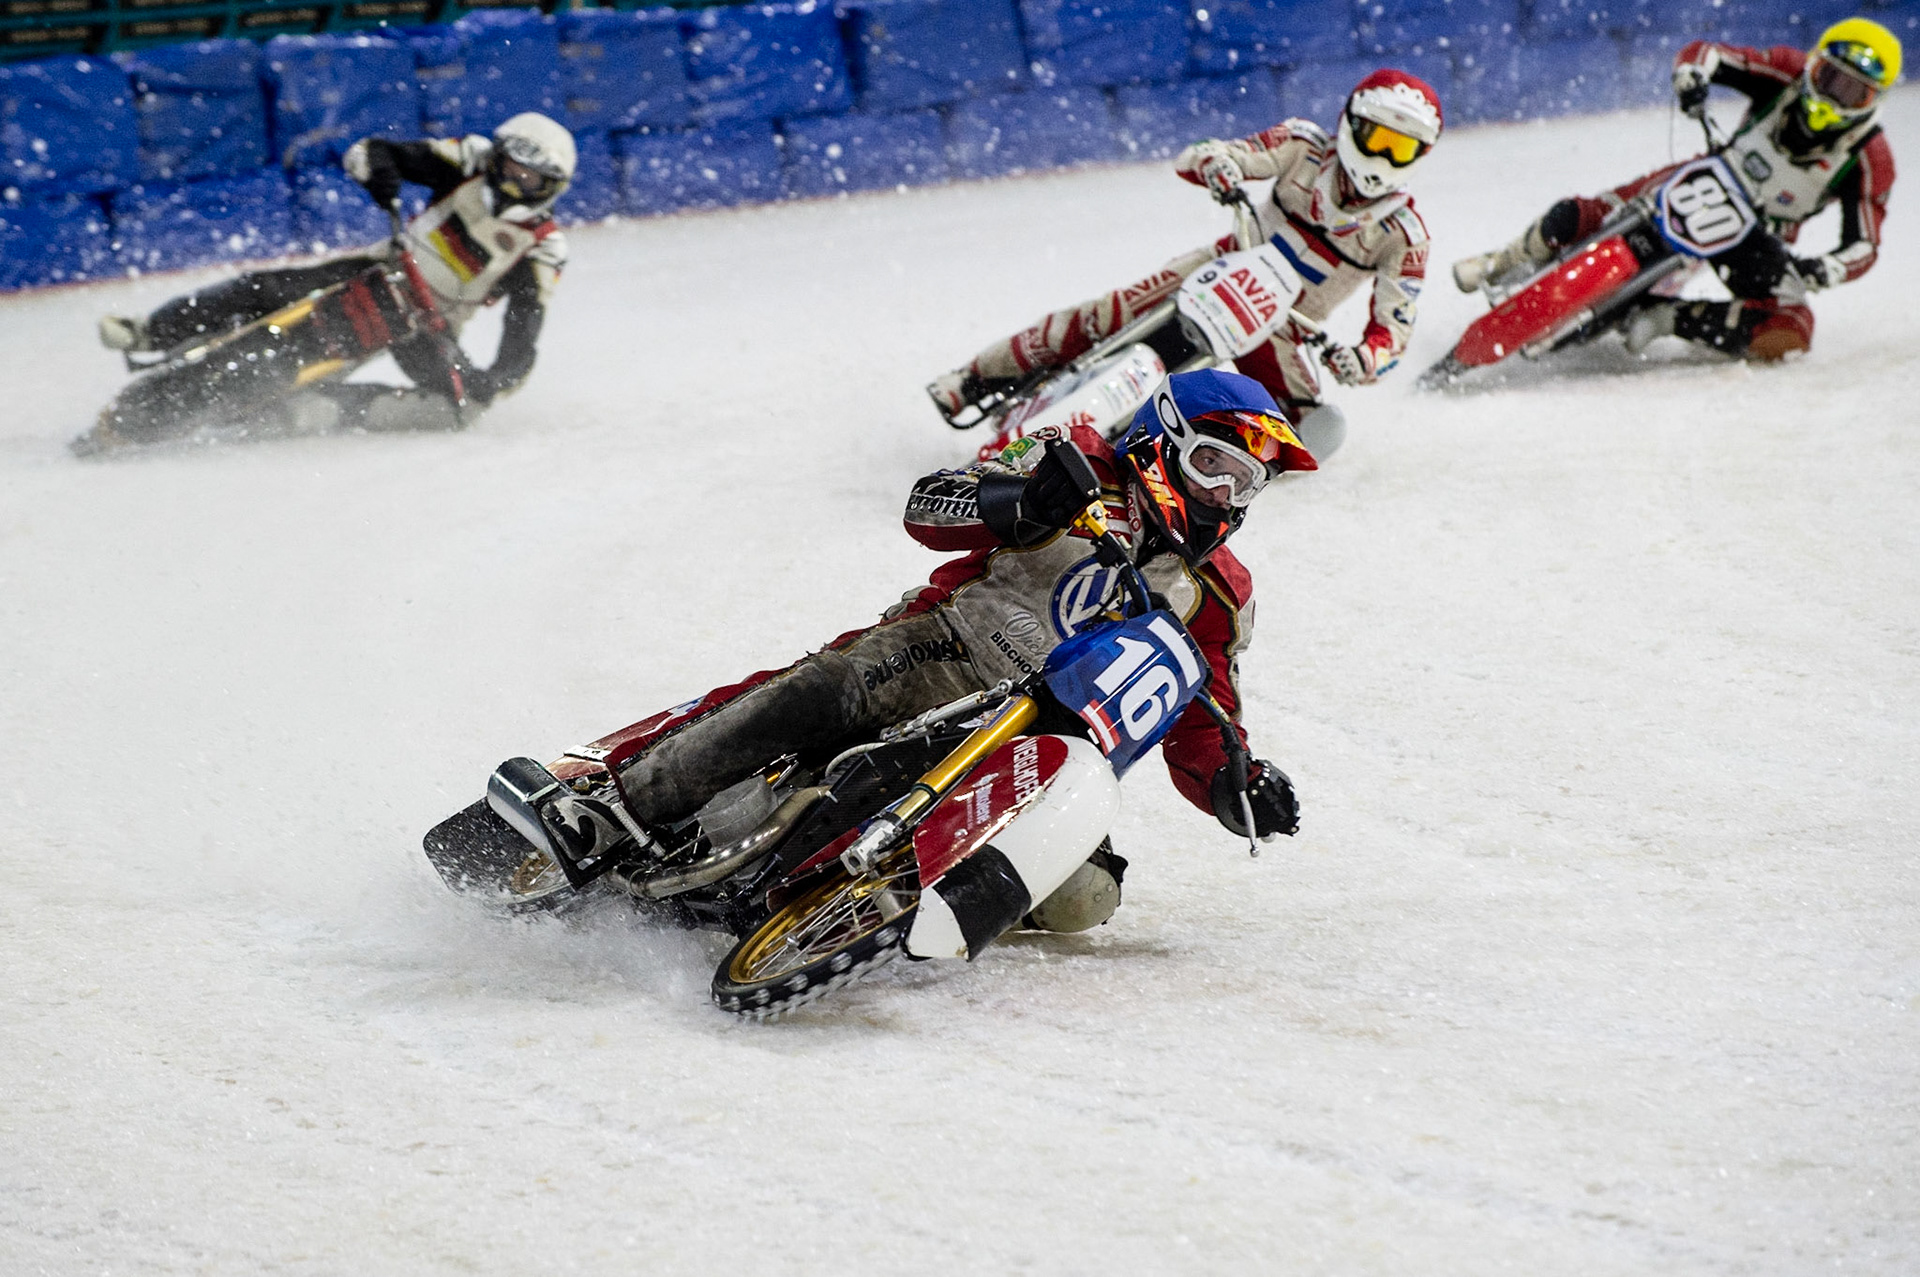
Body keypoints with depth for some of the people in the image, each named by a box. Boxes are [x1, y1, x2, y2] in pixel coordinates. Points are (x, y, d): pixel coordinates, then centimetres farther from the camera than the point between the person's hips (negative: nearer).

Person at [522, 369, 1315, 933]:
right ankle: (606, 809, -37)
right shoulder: (1085, 468, 6)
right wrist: (1019, 501, -24)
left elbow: (1198, 736, 17)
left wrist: (1241, 792, -7)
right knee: (822, 692, -34)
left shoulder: (1219, 601, 17)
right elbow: (928, 507, -3)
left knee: (1080, 898, -24)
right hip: (945, 649, -4)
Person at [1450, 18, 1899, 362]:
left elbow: (1862, 248, -19)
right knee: (1577, 218, -15)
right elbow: (1703, 53, -14)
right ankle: (1514, 261, 17)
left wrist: (1819, 270, -40)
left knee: (1787, 337, -27)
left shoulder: (1870, 159, -23)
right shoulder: (1788, 73, -19)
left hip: (1760, 239, -1)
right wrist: (1692, 75, -38)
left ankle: (1666, 317, -11)